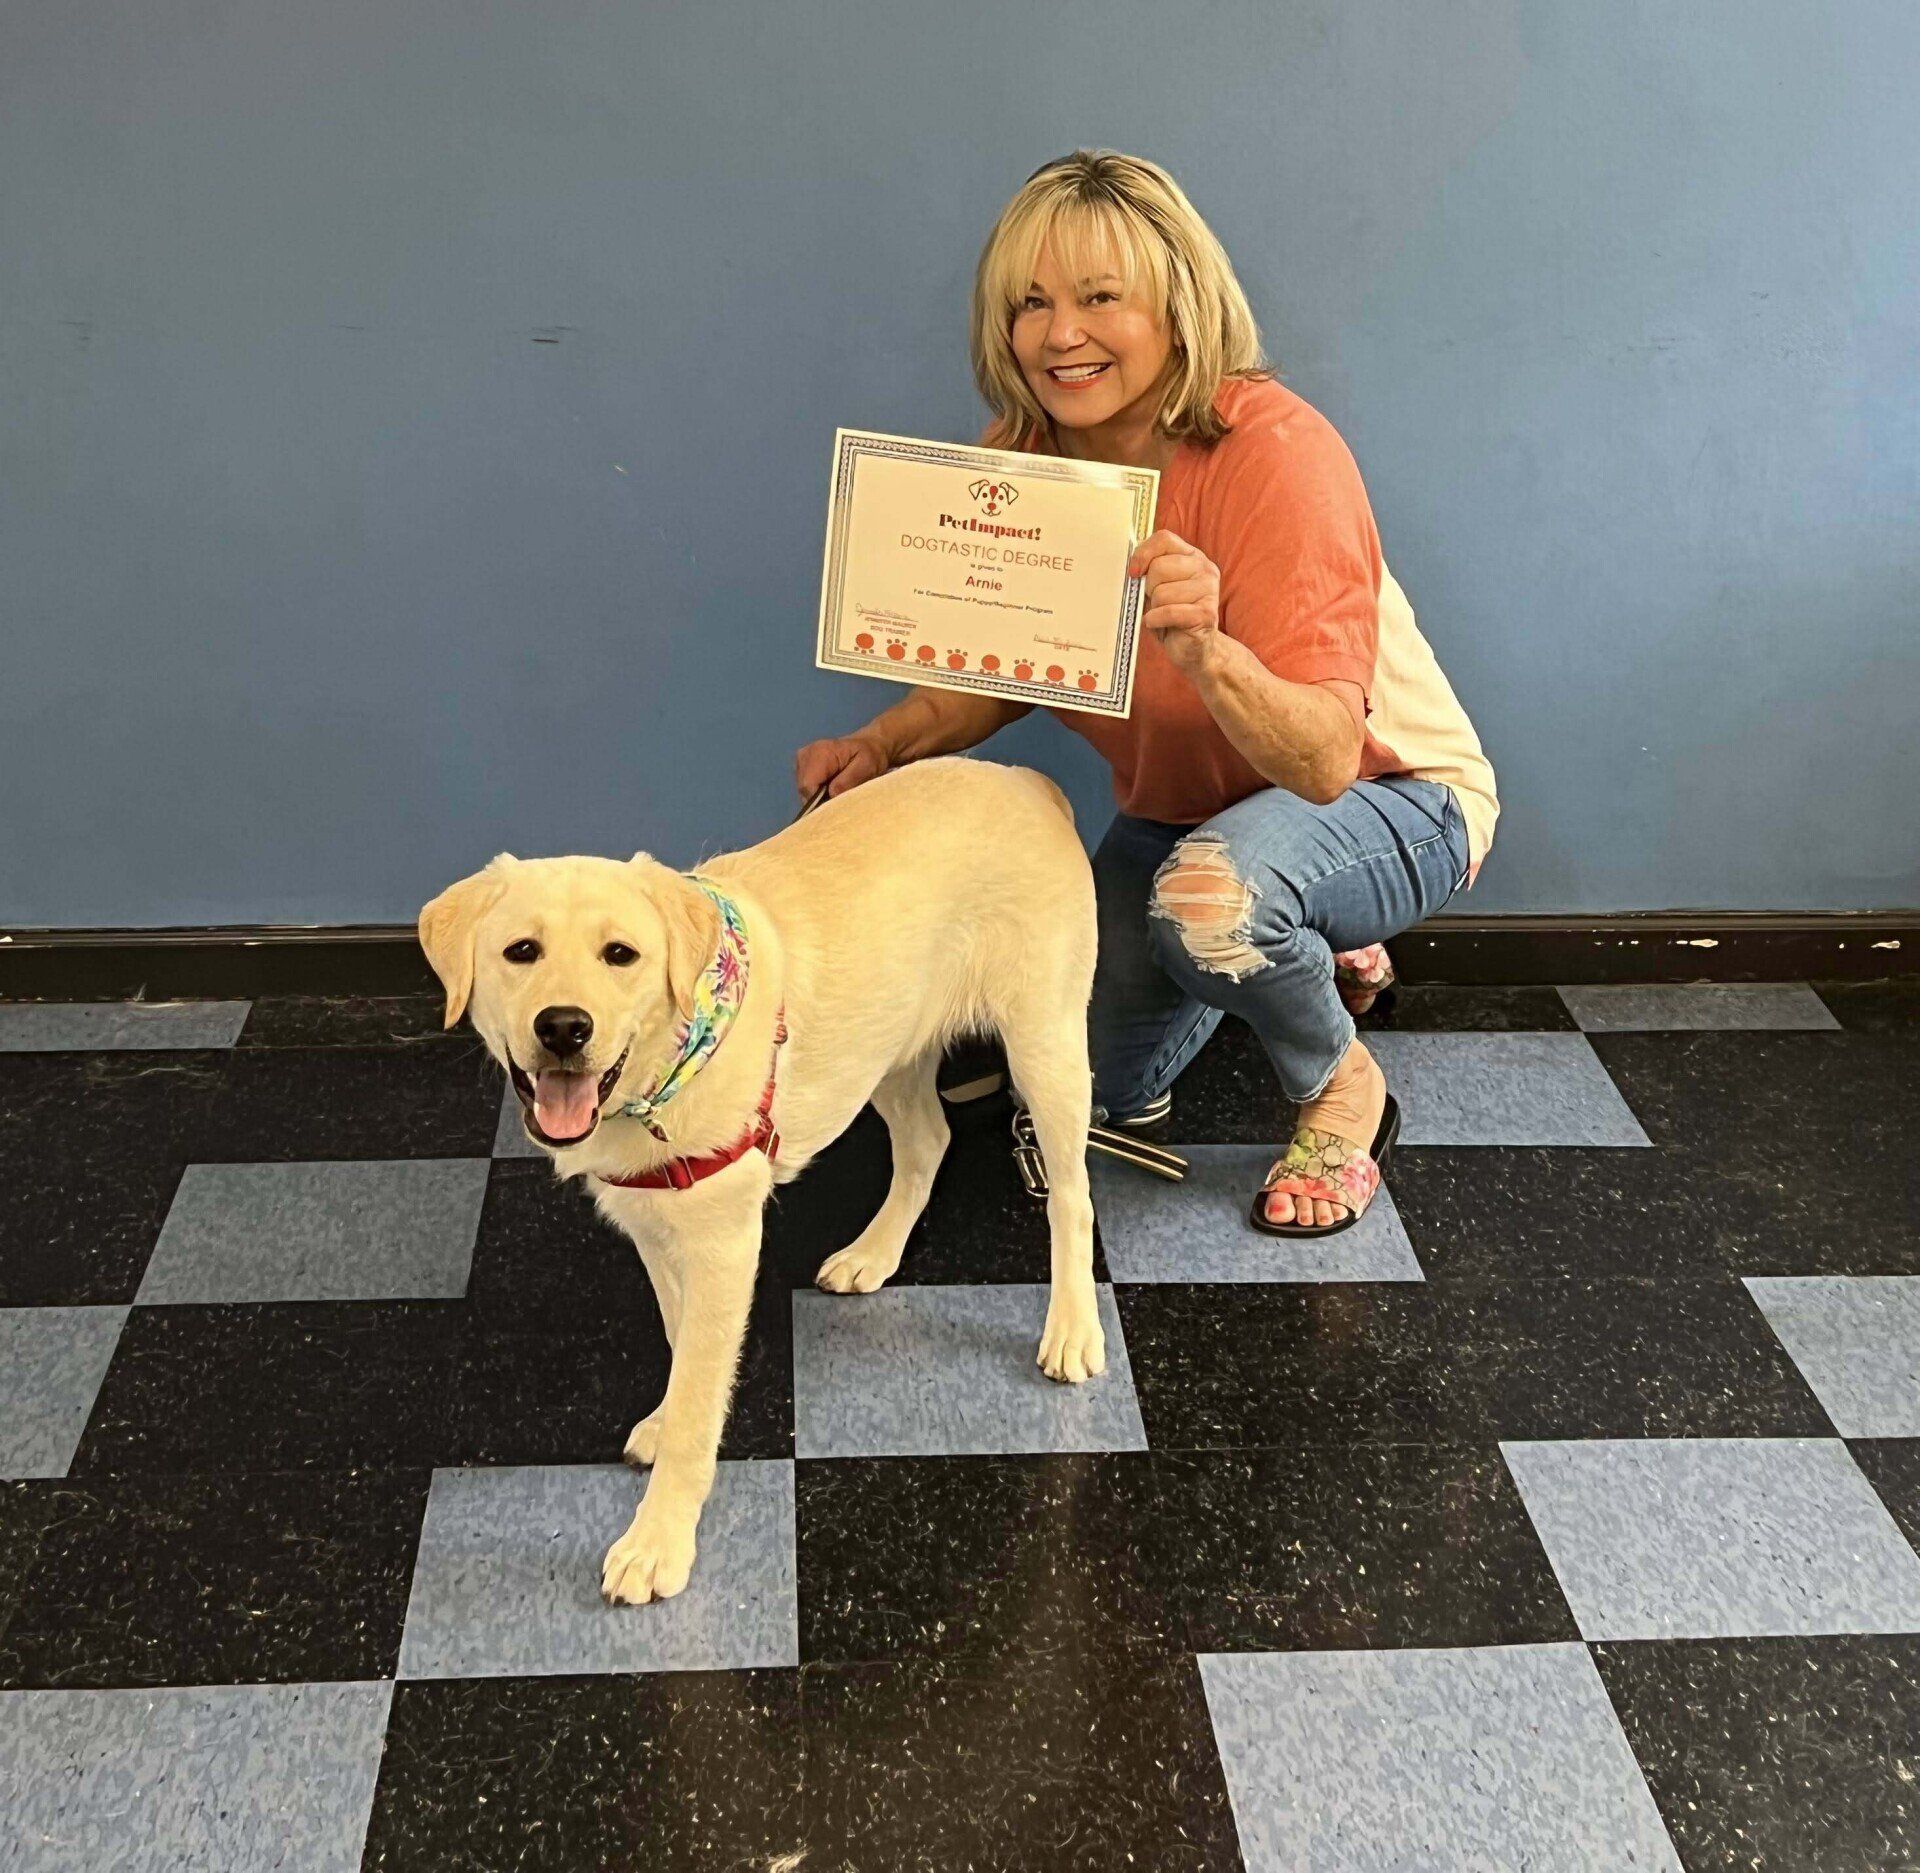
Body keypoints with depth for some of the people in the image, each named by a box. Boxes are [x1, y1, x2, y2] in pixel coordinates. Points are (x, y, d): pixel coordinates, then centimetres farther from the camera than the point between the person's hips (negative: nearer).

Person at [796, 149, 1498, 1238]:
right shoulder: (1019, 459, -12)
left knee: (1213, 891, -38)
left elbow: (1324, 761, -37)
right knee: (1090, 1090, 5)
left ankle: (1344, 1090, -4)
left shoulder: (1275, 453, -31)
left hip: (1389, 795, -6)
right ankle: (1312, 951, 31)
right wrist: (884, 744, -15)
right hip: (1180, 811, 7)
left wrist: (1204, 648, -55)